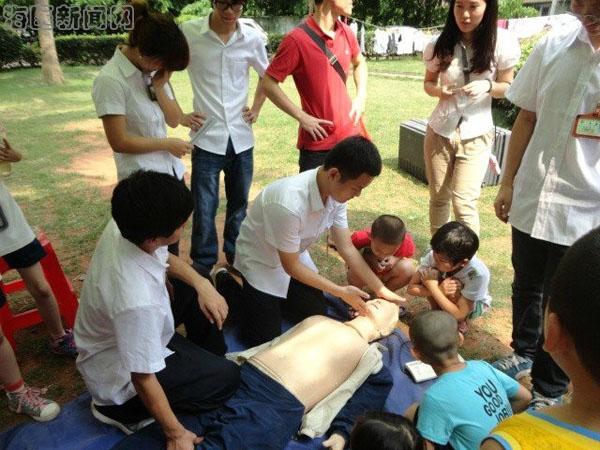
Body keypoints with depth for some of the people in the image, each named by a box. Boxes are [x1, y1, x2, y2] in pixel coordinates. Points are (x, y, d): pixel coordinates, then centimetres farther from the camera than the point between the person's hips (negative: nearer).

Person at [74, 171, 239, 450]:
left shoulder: (123, 226, -21)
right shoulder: (137, 301, -43)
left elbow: (166, 259, 2)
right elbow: (143, 378, -29)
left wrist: (202, 284, -13)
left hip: (113, 333, 8)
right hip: (121, 375, -7)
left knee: (198, 286, 7)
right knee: (226, 378, -2)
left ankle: (206, 359, 24)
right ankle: (124, 409, 4)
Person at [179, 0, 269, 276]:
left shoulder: (252, 38, 1)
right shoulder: (188, 32, -8)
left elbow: (267, 76, 20)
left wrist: (256, 109, 10)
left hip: (241, 138, 3)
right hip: (207, 138, -3)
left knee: (239, 205, 15)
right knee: (204, 210, 1)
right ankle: (202, 270, 19)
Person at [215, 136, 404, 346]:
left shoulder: (336, 192, -19)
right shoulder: (289, 204, -41)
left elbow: (347, 248, -6)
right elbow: (291, 266, -26)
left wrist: (380, 289, -8)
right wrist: (341, 292, -21)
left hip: (294, 256, 7)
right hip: (261, 260, -7)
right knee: (266, 339, -3)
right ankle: (226, 285, 16)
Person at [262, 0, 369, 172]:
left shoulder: (346, 32, 3)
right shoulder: (297, 39, -16)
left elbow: (359, 63, 23)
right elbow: (268, 84, -12)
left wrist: (361, 97, 7)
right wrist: (302, 117, -16)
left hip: (351, 134, 6)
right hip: (318, 142, -6)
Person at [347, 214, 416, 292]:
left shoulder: (407, 243, -30)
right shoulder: (360, 238, -35)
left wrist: (396, 259, -31)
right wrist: (368, 257, -34)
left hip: (388, 273, 2)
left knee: (409, 269, -29)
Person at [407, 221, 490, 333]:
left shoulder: (478, 273, -37)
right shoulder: (434, 256, -30)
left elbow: (459, 314, -34)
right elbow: (411, 288, -23)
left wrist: (433, 288, -38)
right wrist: (439, 290, -39)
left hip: (475, 304, -3)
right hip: (445, 300, 3)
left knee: (453, 291, -34)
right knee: (428, 273, -27)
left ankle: (460, 323, -2)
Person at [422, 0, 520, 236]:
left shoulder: (502, 43, -10)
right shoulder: (440, 45, -5)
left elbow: (507, 87, 1)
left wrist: (488, 86, -22)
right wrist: (438, 90, -15)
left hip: (476, 134, -2)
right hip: (440, 131, 2)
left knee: (464, 202, -9)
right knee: (438, 197, 12)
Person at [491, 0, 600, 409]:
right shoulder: (555, 46, 2)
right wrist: (508, 182, 8)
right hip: (532, 197, 4)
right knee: (526, 287, 21)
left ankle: (549, 390, 33)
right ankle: (524, 353, 48)